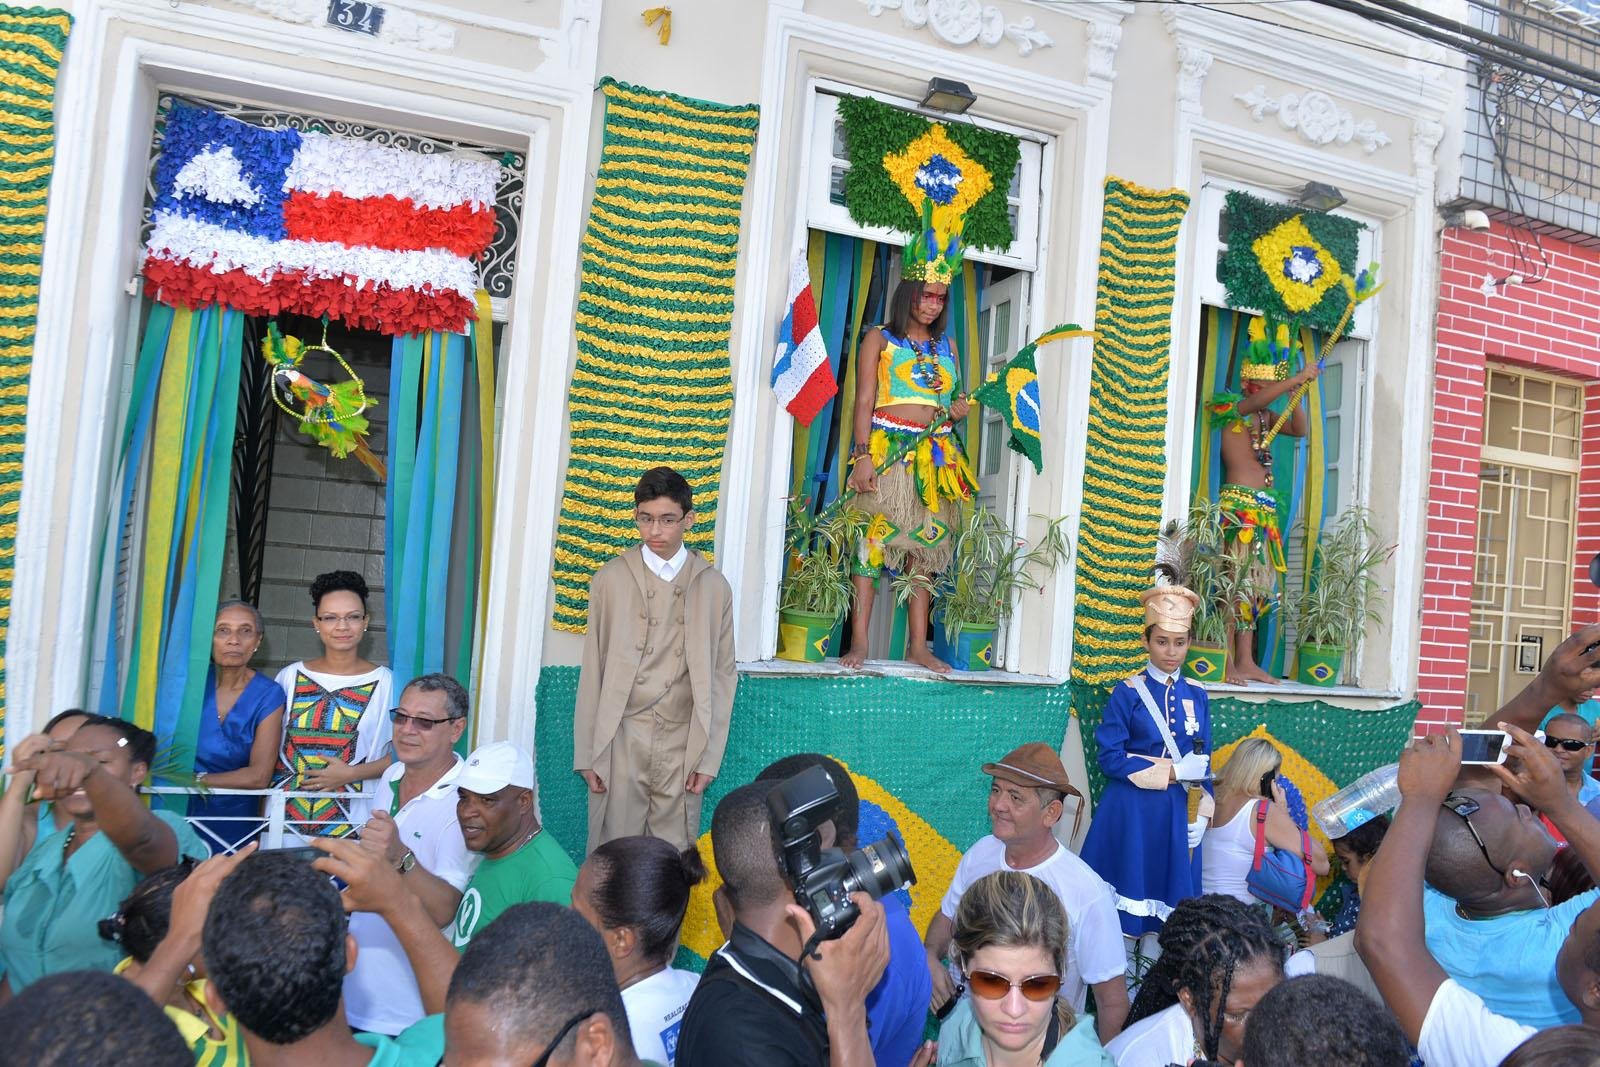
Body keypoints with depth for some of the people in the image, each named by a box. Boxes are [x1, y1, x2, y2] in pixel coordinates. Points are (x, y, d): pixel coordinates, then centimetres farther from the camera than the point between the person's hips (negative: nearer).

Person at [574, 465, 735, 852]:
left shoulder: (713, 587, 5)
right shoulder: (611, 579, 4)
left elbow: (722, 675, 6)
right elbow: (592, 670, 4)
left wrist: (709, 758, 1)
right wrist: (586, 753, 1)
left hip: (682, 745, 1)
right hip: (621, 741, 0)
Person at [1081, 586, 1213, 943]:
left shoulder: (1196, 697, 8)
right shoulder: (1127, 693, -4)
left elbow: (1201, 764, 12)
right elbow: (1110, 757, -11)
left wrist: (1200, 815, 0)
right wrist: (1174, 772, -12)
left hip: (1176, 813, 4)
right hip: (1130, 812, -4)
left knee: (1168, 894, 4)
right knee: (1128, 889, -2)